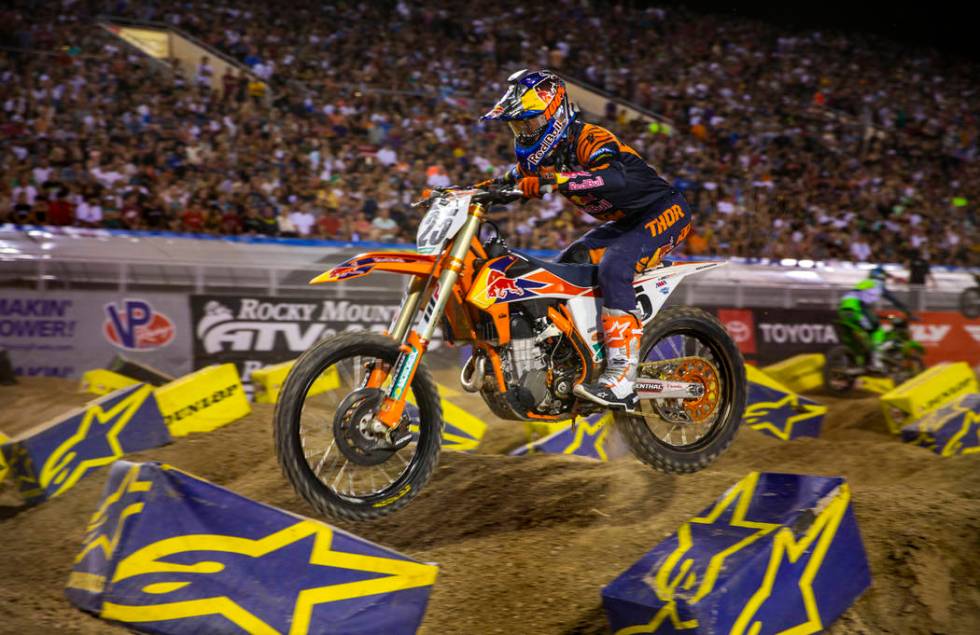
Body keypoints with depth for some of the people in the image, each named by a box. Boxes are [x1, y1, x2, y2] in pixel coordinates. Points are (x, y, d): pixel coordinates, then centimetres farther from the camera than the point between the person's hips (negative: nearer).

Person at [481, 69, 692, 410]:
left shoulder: (589, 138, -24)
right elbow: (506, 183, 12)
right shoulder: (542, 155, 3)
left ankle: (622, 374, -37)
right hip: (625, 222, 10)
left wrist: (554, 179, -53)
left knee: (613, 267, -31)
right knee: (564, 267, 4)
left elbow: (616, 178, -44)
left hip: (665, 211, -10)